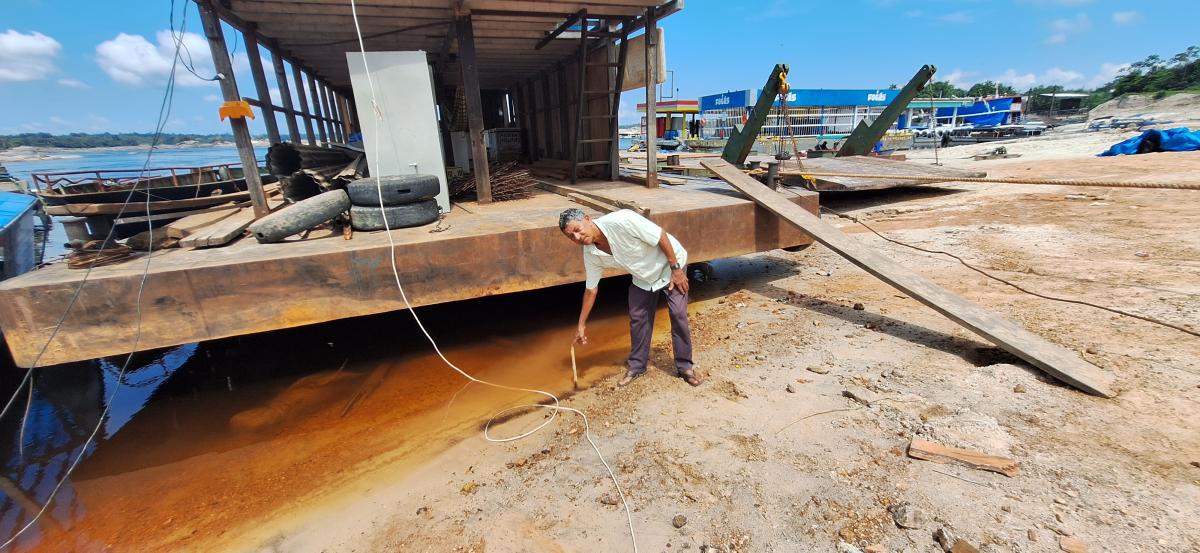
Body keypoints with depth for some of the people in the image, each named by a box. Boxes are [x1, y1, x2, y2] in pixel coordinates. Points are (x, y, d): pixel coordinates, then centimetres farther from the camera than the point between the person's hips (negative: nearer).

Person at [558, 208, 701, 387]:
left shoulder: (621, 220, -36)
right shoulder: (591, 254, -15)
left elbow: (661, 236, -27)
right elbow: (591, 289, -3)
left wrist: (676, 268, -22)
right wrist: (581, 324, 2)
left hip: (669, 265, -5)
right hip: (643, 277, 5)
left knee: (678, 315, -7)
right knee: (638, 318, 3)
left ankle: (685, 366, 9)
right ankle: (636, 366, 20)